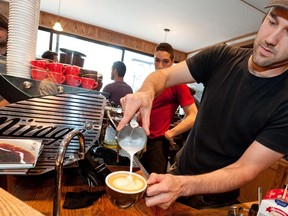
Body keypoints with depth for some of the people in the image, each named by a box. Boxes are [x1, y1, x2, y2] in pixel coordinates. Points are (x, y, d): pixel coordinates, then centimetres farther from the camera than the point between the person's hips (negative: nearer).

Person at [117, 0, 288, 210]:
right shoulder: (221, 56, -13)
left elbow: (247, 168, -23)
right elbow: (163, 75, -11)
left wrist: (182, 185, -39)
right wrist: (147, 91, -34)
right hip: (180, 171, 3)